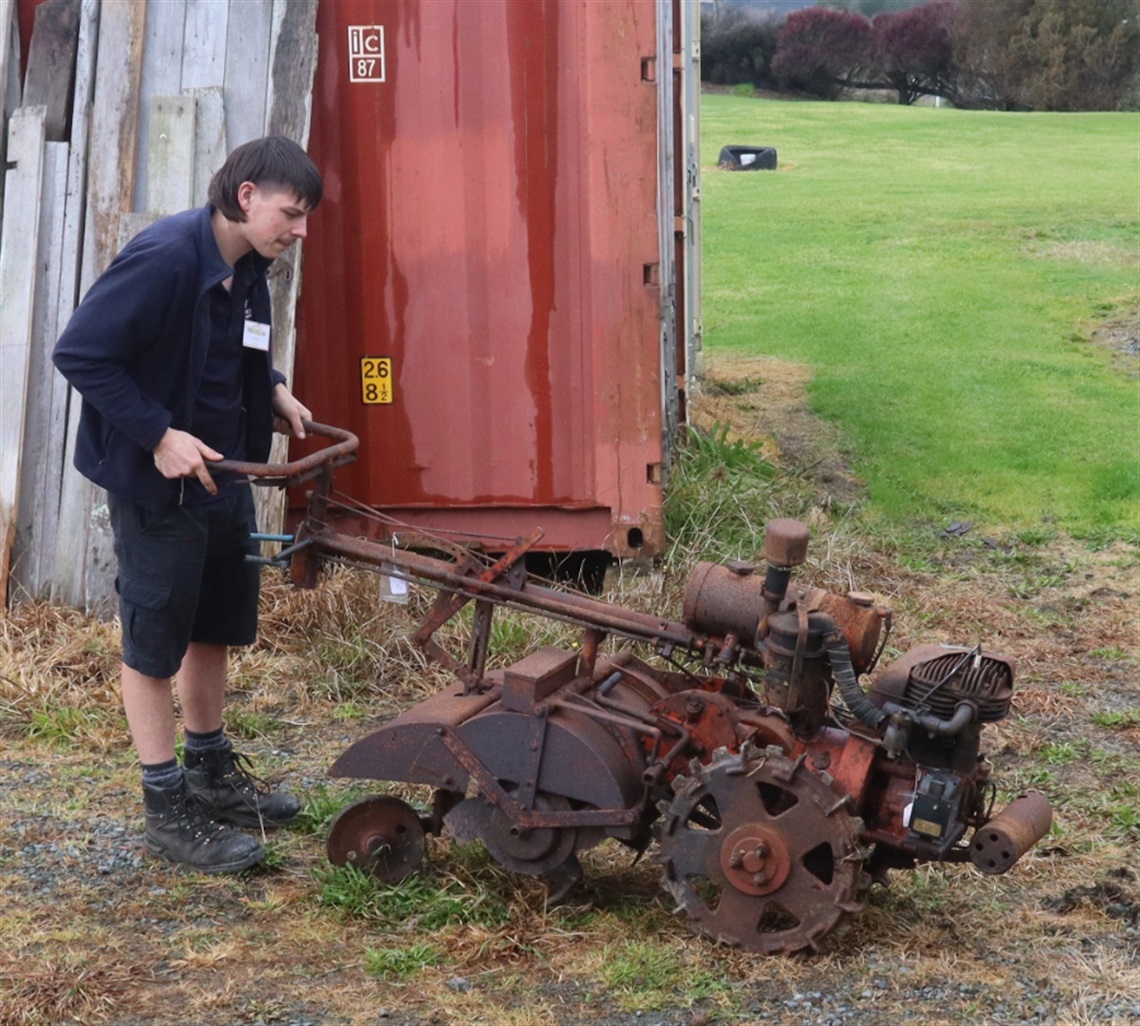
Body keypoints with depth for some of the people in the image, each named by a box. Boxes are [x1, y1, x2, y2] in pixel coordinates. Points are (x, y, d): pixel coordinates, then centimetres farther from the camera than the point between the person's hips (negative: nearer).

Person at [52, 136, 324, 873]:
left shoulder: (247, 271, 2)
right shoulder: (163, 259, -24)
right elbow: (79, 353, -23)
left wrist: (274, 392, 3)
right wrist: (159, 435, -25)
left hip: (223, 476, 9)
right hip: (157, 481, -9)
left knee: (217, 627, 19)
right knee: (156, 641, 3)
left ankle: (211, 773, 36)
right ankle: (168, 808, 14)